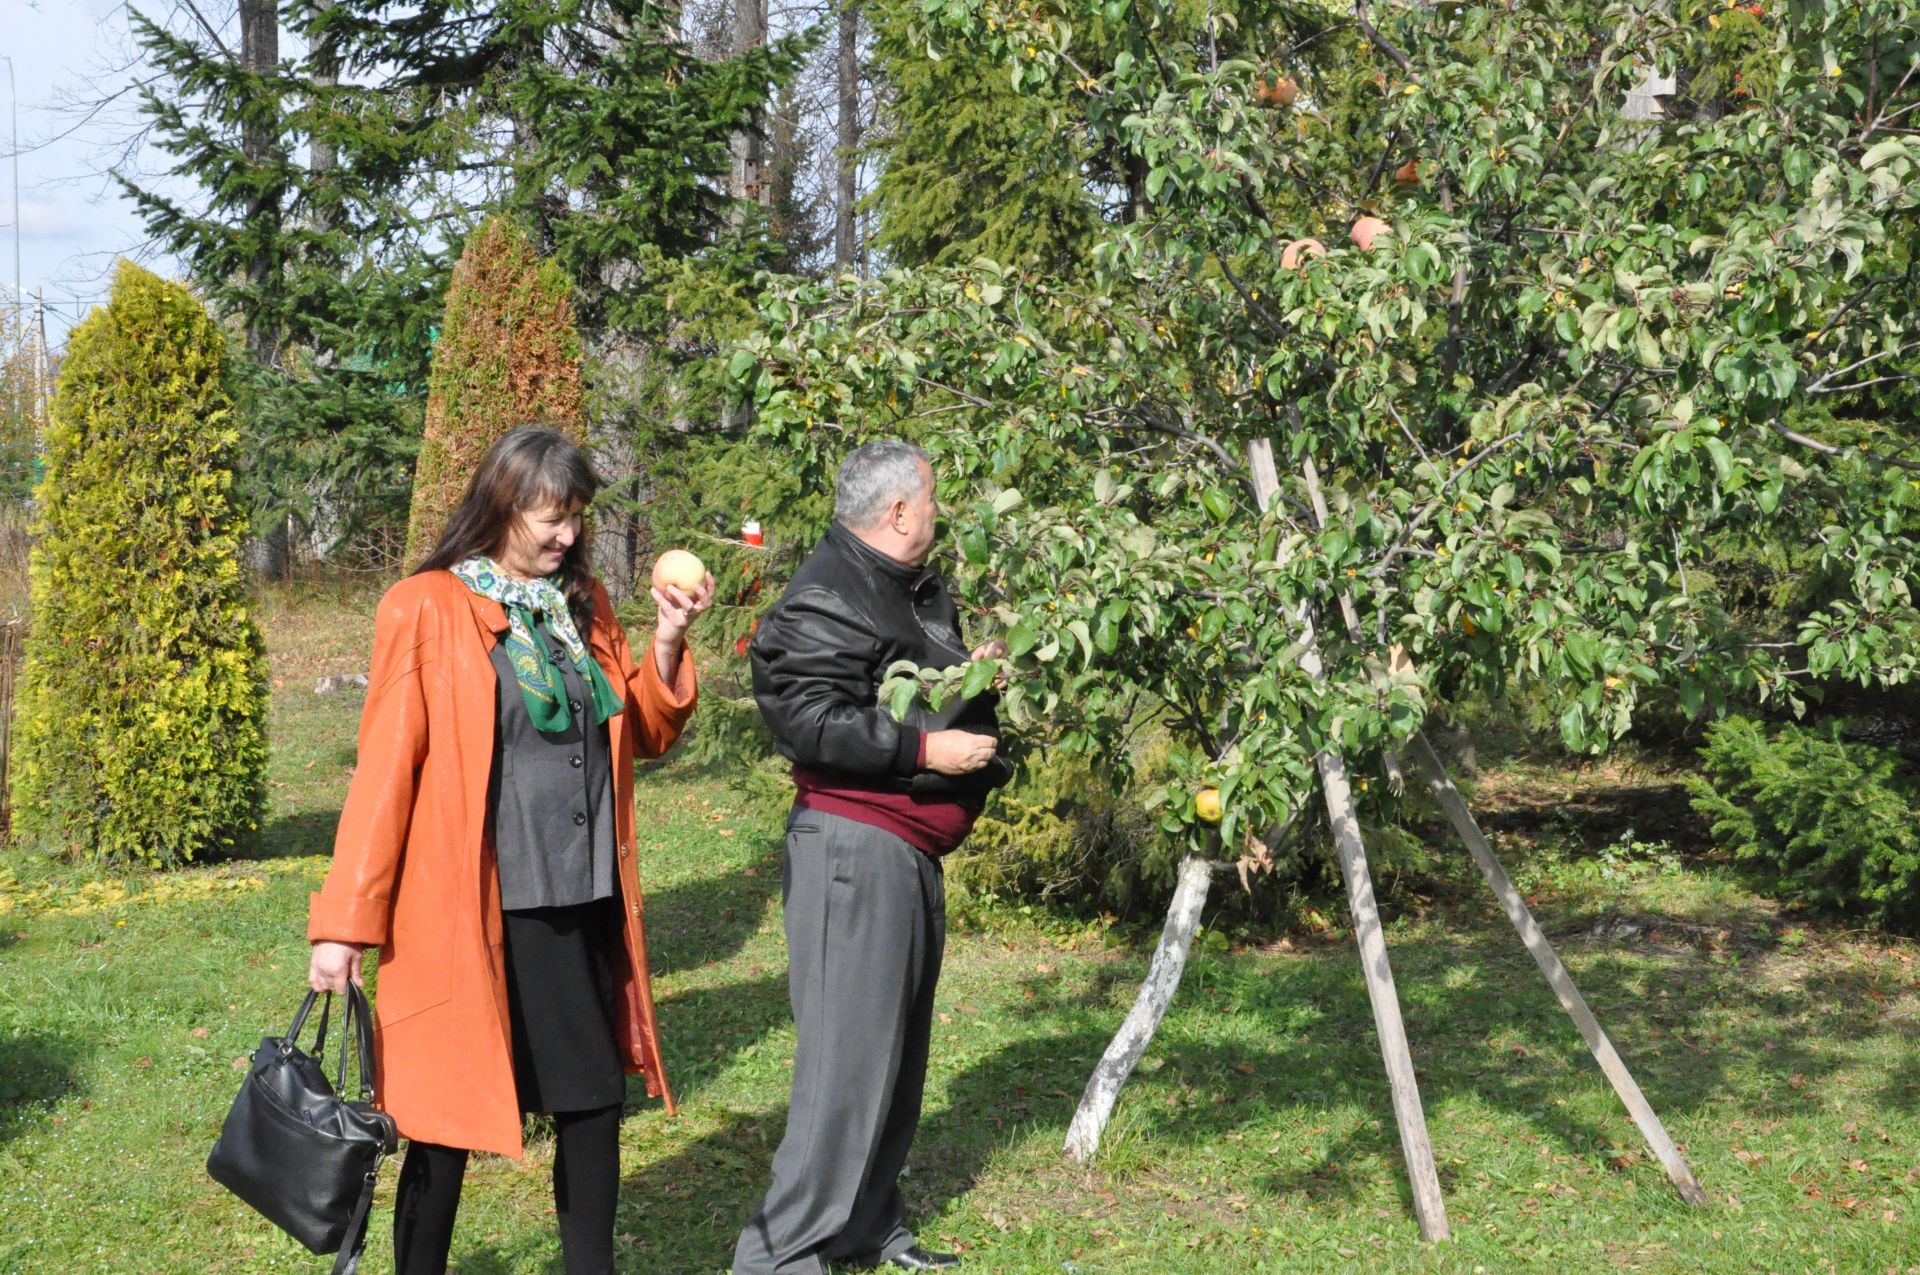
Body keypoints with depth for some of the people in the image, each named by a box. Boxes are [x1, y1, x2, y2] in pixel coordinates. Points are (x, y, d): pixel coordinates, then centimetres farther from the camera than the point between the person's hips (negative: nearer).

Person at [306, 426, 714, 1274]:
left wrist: (668, 641, -2)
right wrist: (347, 918, -11)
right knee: (449, 1111, 6)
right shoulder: (426, 610, -7)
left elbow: (647, 735, 13)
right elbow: (385, 767, -10)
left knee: (595, 1096, 12)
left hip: (584, 901, 6)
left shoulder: (585, 607, 10)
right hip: (471, 909, -5)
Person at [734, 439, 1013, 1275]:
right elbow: (806, 721, -23)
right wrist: (925, 747, -21)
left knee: (898, 1048, 15)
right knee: (849, 1055, -11)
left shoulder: (918, 590, 17)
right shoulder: (827, 598, -15)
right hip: (854, 845, -10)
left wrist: (972, 673, 10)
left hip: (913, 850, 10)